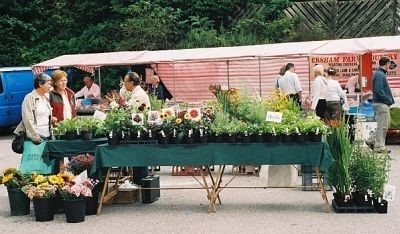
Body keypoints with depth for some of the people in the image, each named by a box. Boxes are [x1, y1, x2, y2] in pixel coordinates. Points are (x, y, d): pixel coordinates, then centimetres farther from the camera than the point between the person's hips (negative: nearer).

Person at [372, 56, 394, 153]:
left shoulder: (380, 74, 17)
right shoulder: (380, 75, -15)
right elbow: (378, 91, -23)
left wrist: (390, 99, 12)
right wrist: (389, 100, -17)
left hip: (384, 103, 11)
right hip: (381, 103, -11)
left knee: (386, 124, 16)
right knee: (382, 125, -7)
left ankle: (379, 144, 21)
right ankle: (379, 147, -3)